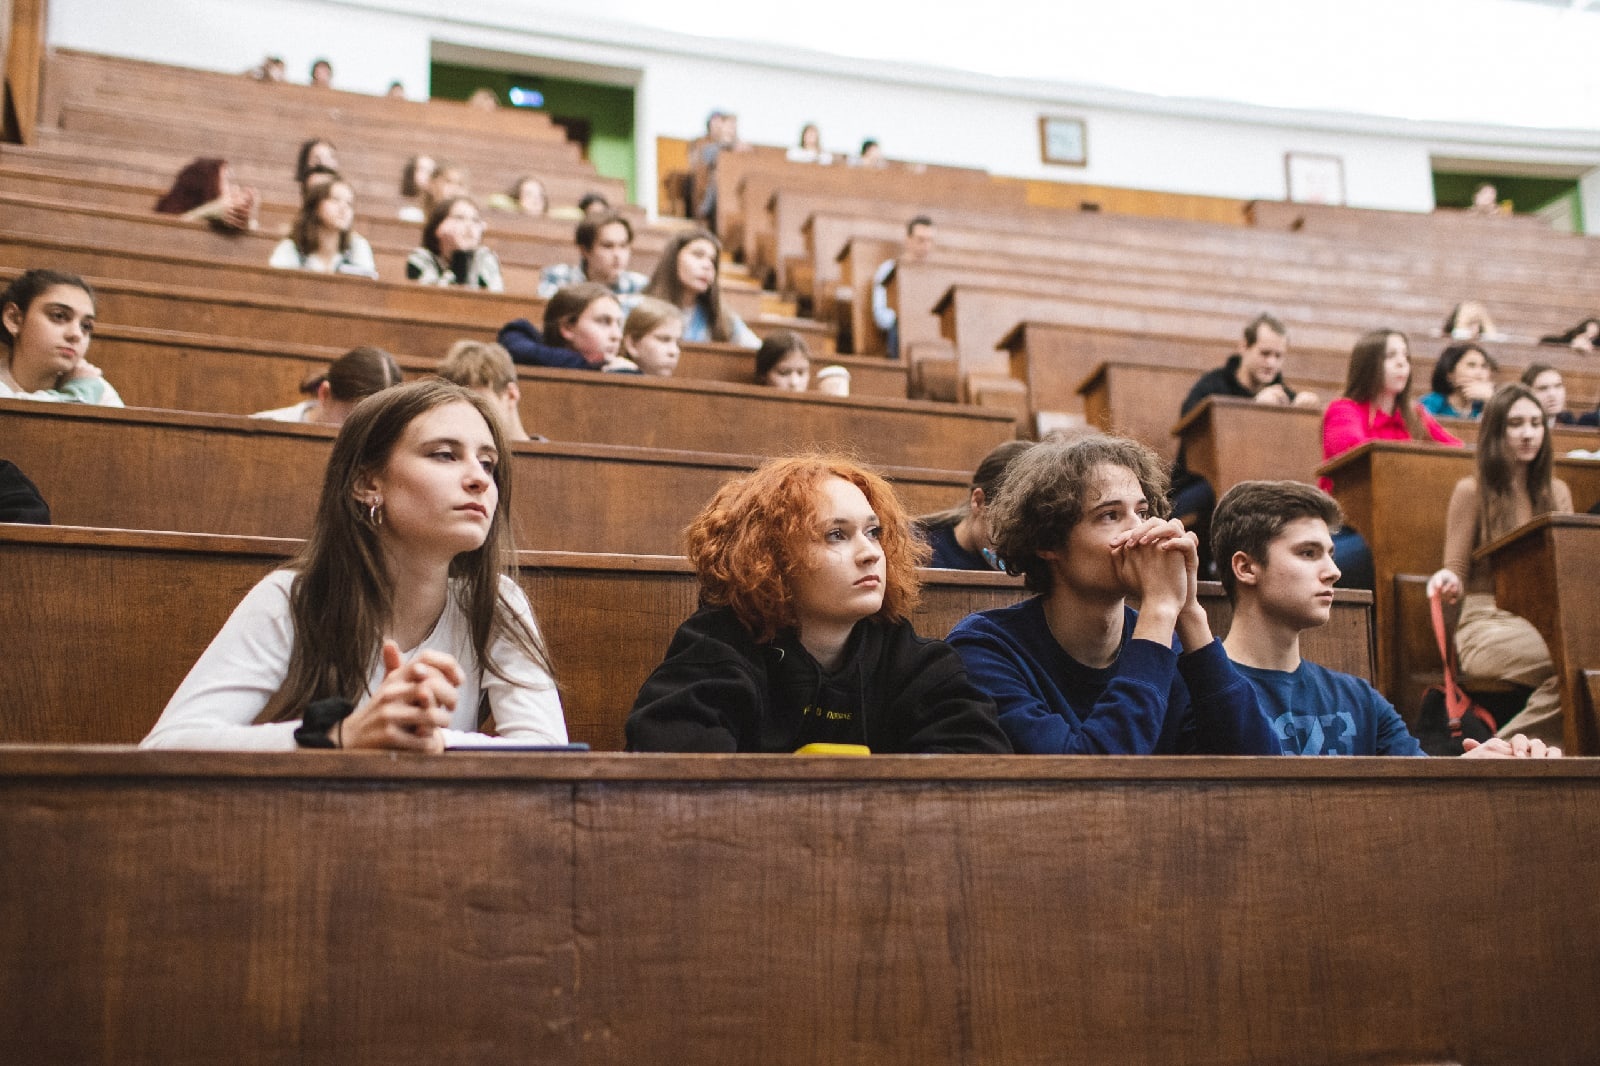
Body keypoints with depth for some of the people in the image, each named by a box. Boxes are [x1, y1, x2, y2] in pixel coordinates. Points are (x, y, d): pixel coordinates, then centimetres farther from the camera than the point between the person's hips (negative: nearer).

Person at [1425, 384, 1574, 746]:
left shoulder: (1556, 492, 19)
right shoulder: (1472, 491, 3)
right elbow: (1457, 572, 0)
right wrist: (1447, 581, -23)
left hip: (1547, 621, 5)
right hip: (1488, 624, -5)